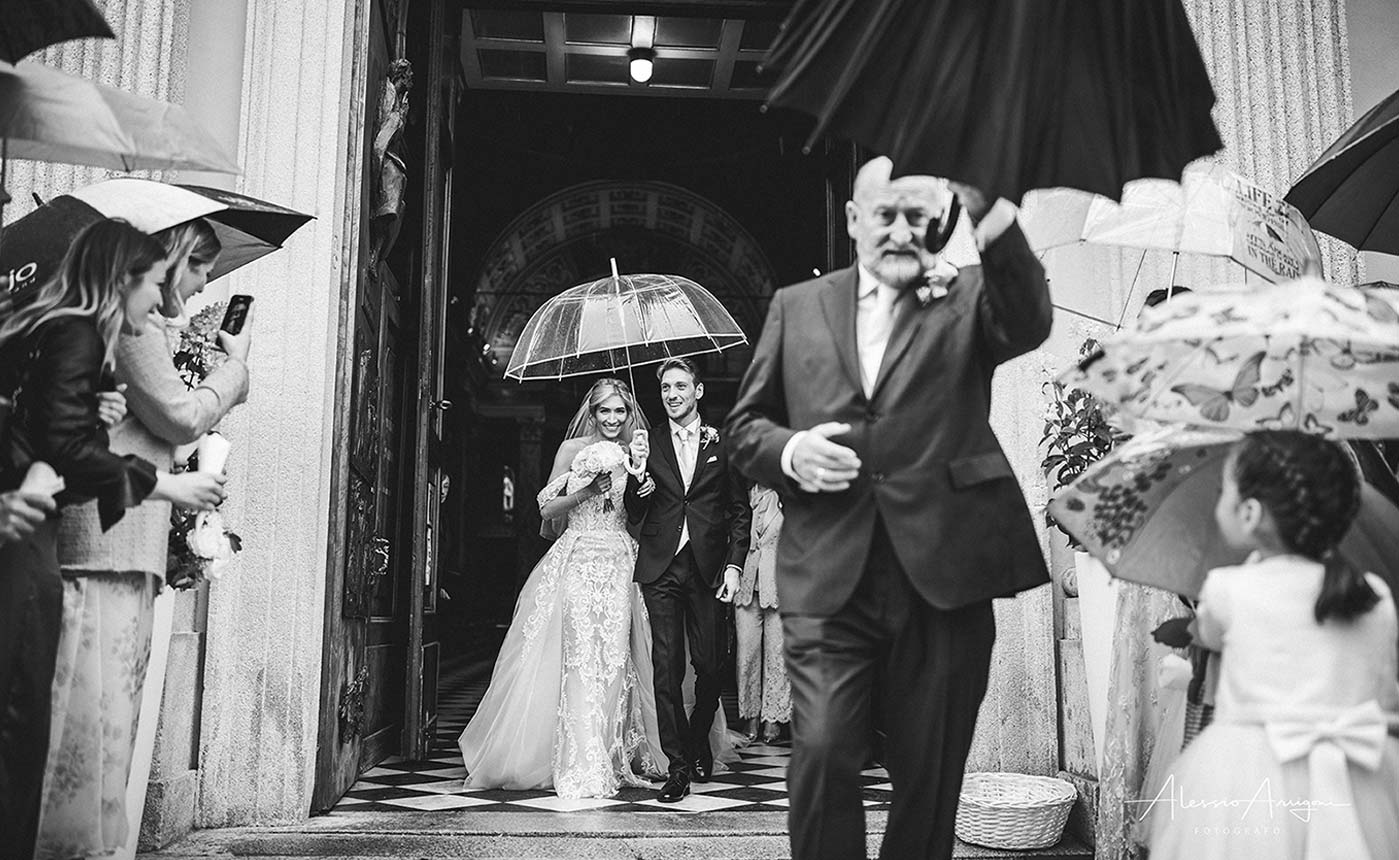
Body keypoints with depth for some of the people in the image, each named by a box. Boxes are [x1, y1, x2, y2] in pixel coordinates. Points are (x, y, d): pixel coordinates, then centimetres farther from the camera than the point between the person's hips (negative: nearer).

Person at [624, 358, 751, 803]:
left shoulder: (722, 445, 8)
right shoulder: (649, 447, 10)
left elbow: (740, 510, 8)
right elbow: (635, 516, 9)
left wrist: (733, 565, -1)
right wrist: (637, 481, -12)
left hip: (707, 569, 0)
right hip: (661, 568, 0)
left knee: (710, 666, 2)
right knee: (667, 667, -3)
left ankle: (699, 744, 28)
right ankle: (677, 766, 4)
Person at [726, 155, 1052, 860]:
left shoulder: (967, 300, 8)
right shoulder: (796, 306, 13)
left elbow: (1029, 325, -15)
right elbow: (744, 424, 15)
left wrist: (989, 210, -30)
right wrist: (789, 451, -8)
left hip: (943, 578, 0)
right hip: (827, 578, 1)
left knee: (931, 773, 9)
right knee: (822, 757, -8)